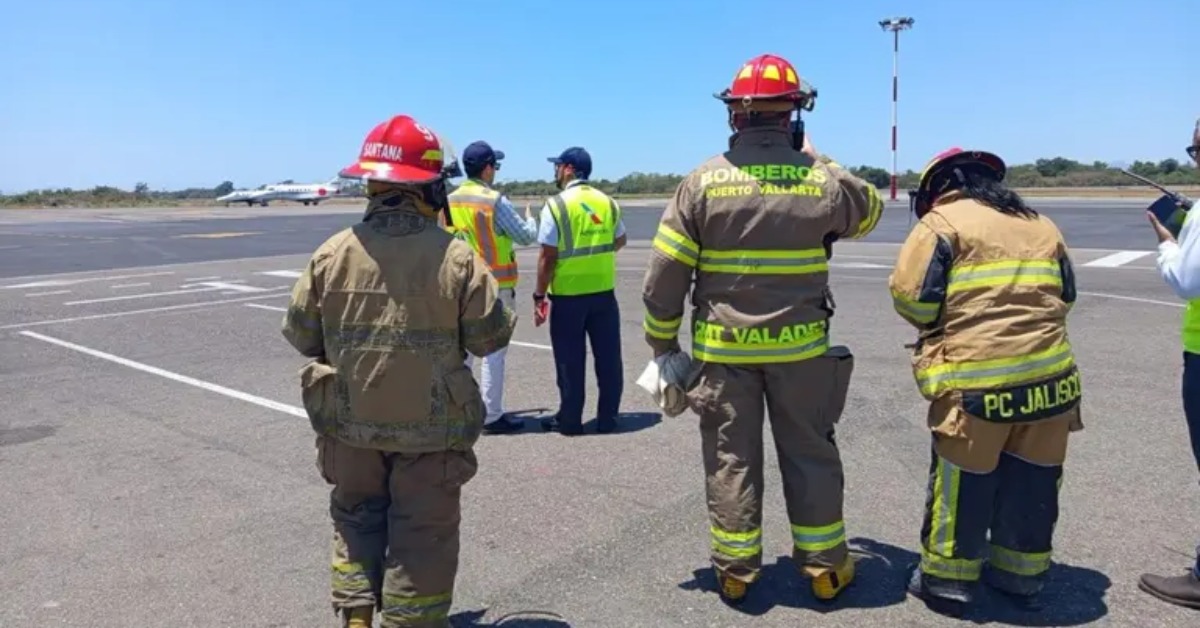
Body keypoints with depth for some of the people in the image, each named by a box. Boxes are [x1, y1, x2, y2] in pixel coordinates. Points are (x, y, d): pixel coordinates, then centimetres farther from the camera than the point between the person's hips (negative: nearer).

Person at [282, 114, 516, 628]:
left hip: (350, 422, 3)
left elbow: (300, 334, 1)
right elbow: (491, 336, -9)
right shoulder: (456, 257, -16)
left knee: (356, 518, 24)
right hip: (431, 429, -3)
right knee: (422, 534, 12)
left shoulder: (333, 254, -8)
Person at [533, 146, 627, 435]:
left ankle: (570, 420, 15)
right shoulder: (607, 202, 4)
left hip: (568, 295, -4)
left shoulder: (556, 205, -12)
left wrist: (539, 296, -7)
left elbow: (548, 256, -14)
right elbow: (620, 241, 18)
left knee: (570, 361, 6)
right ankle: (607, 418, 18)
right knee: (608, 357, 11)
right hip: (603, 291, 4)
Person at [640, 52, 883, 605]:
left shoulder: (703, 181, -7)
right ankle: (824, 567, 24)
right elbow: (870, 211, 20)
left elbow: (663, 275, -7)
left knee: (731, 458, 10)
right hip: (800, 347, 1)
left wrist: (662, 344, 5)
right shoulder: (824, 179, -4)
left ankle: (735, 571, 20)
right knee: (810, 454, 14)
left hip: (723, 348, 0)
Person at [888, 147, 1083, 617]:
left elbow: (911, 298, -8)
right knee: (1032, 483, 16)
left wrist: (943, 327, 11)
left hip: (975, 378, -6)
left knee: (962, 485, 6)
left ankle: (947, 580, 17)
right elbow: (1065, 296, 23)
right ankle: (1022, 576, 30)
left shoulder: (942, 221, -2)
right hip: (1047, 374, 6)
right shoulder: (1041, 226, 17)